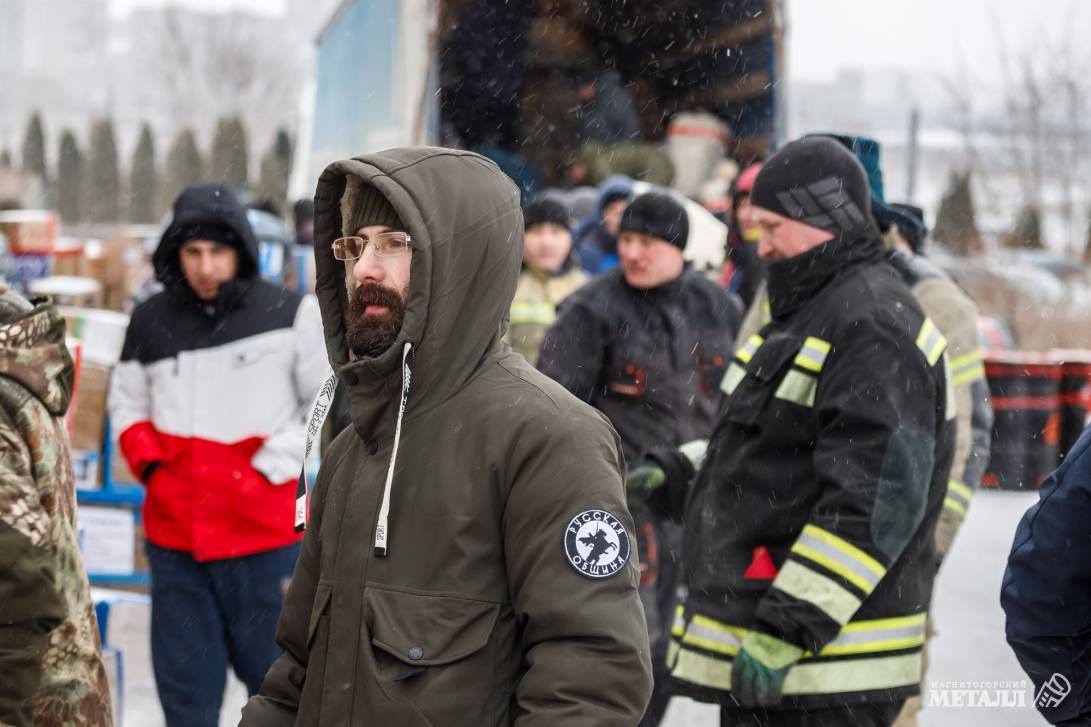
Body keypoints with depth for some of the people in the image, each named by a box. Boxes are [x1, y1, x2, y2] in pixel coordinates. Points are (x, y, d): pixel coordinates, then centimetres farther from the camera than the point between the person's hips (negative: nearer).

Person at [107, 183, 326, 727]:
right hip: (174, 537, 3)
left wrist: (275, 464, -8)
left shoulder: (290, 315, -4)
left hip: (265, 533, -3)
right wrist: (148, 462, 2)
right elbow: (127, 402, 19)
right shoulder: (149, 323, 6)